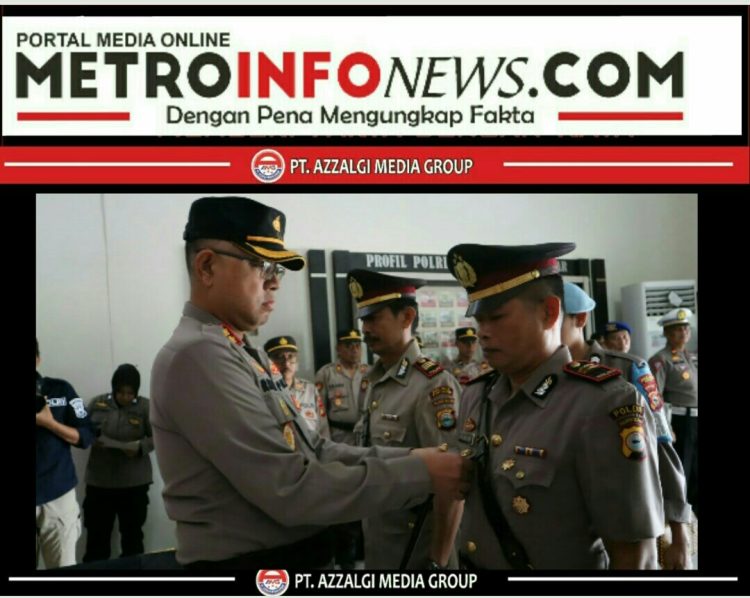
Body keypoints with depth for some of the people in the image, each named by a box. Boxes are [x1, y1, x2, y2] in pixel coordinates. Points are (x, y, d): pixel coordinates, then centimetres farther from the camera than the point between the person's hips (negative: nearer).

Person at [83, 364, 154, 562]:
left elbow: (157, 437, -6)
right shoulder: (96, 403, 1)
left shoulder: (145, 407, -5)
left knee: (132, 535, 12)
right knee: (96, 534, 6)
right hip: (99, 481, 1)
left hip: (134, 482, -1)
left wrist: (140, 447, -24)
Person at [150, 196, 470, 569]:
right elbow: (291, 489, -25)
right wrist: (419, 474, -19)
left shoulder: (243, 353, 10)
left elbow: (312, 452, 6)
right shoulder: (198, 355, -21)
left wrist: (406, 457, -5)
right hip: (252, 562, -9)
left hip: (294, 553, 9)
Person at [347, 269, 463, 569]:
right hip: (376, 539, 7)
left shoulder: (434, 384, -20)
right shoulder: (375, 383, 5)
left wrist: (440, 558, -19)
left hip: (416, 545, -7)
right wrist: (367, 535, 13)